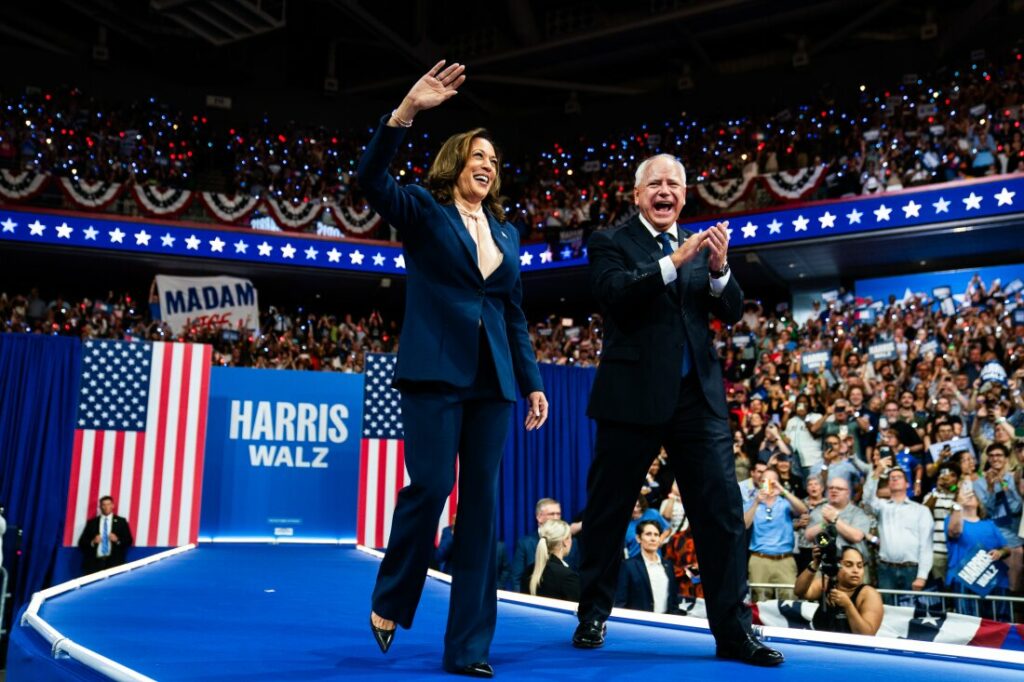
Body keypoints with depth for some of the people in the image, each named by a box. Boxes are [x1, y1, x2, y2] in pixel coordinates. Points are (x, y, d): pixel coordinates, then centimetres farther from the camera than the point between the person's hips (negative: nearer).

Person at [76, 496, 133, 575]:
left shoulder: (121, 521, 13)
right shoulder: (91, 522, 15)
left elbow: (129, 541, 8)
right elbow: (81, 542, 11)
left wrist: (117, 540, -10)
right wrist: (92, 542, -8)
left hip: (114, 562, -1)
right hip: (93, 563, 1)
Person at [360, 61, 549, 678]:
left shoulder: (507, 232, 19)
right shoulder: (423, 210, 6)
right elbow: (372, 179, -13)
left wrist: (533, 381, 13)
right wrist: (406, 112, -24)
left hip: (492, 380, 5)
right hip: (436, 370, -5)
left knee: (483, 502, 2)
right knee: (430, 485, -12)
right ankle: (389, 602, 16)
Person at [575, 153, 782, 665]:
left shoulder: (700, 247, 14)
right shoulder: (611, 242, 2)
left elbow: (732, 314, 5)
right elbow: (613, 292, -17)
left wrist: (719, 268, -14)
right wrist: (674, 262, -24)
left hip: (698, 395, 4)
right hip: (633, 395, -3)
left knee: (723, 508, 0)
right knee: (608, 508, 8)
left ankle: (733, 630, 9)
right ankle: (593, 615, 25)